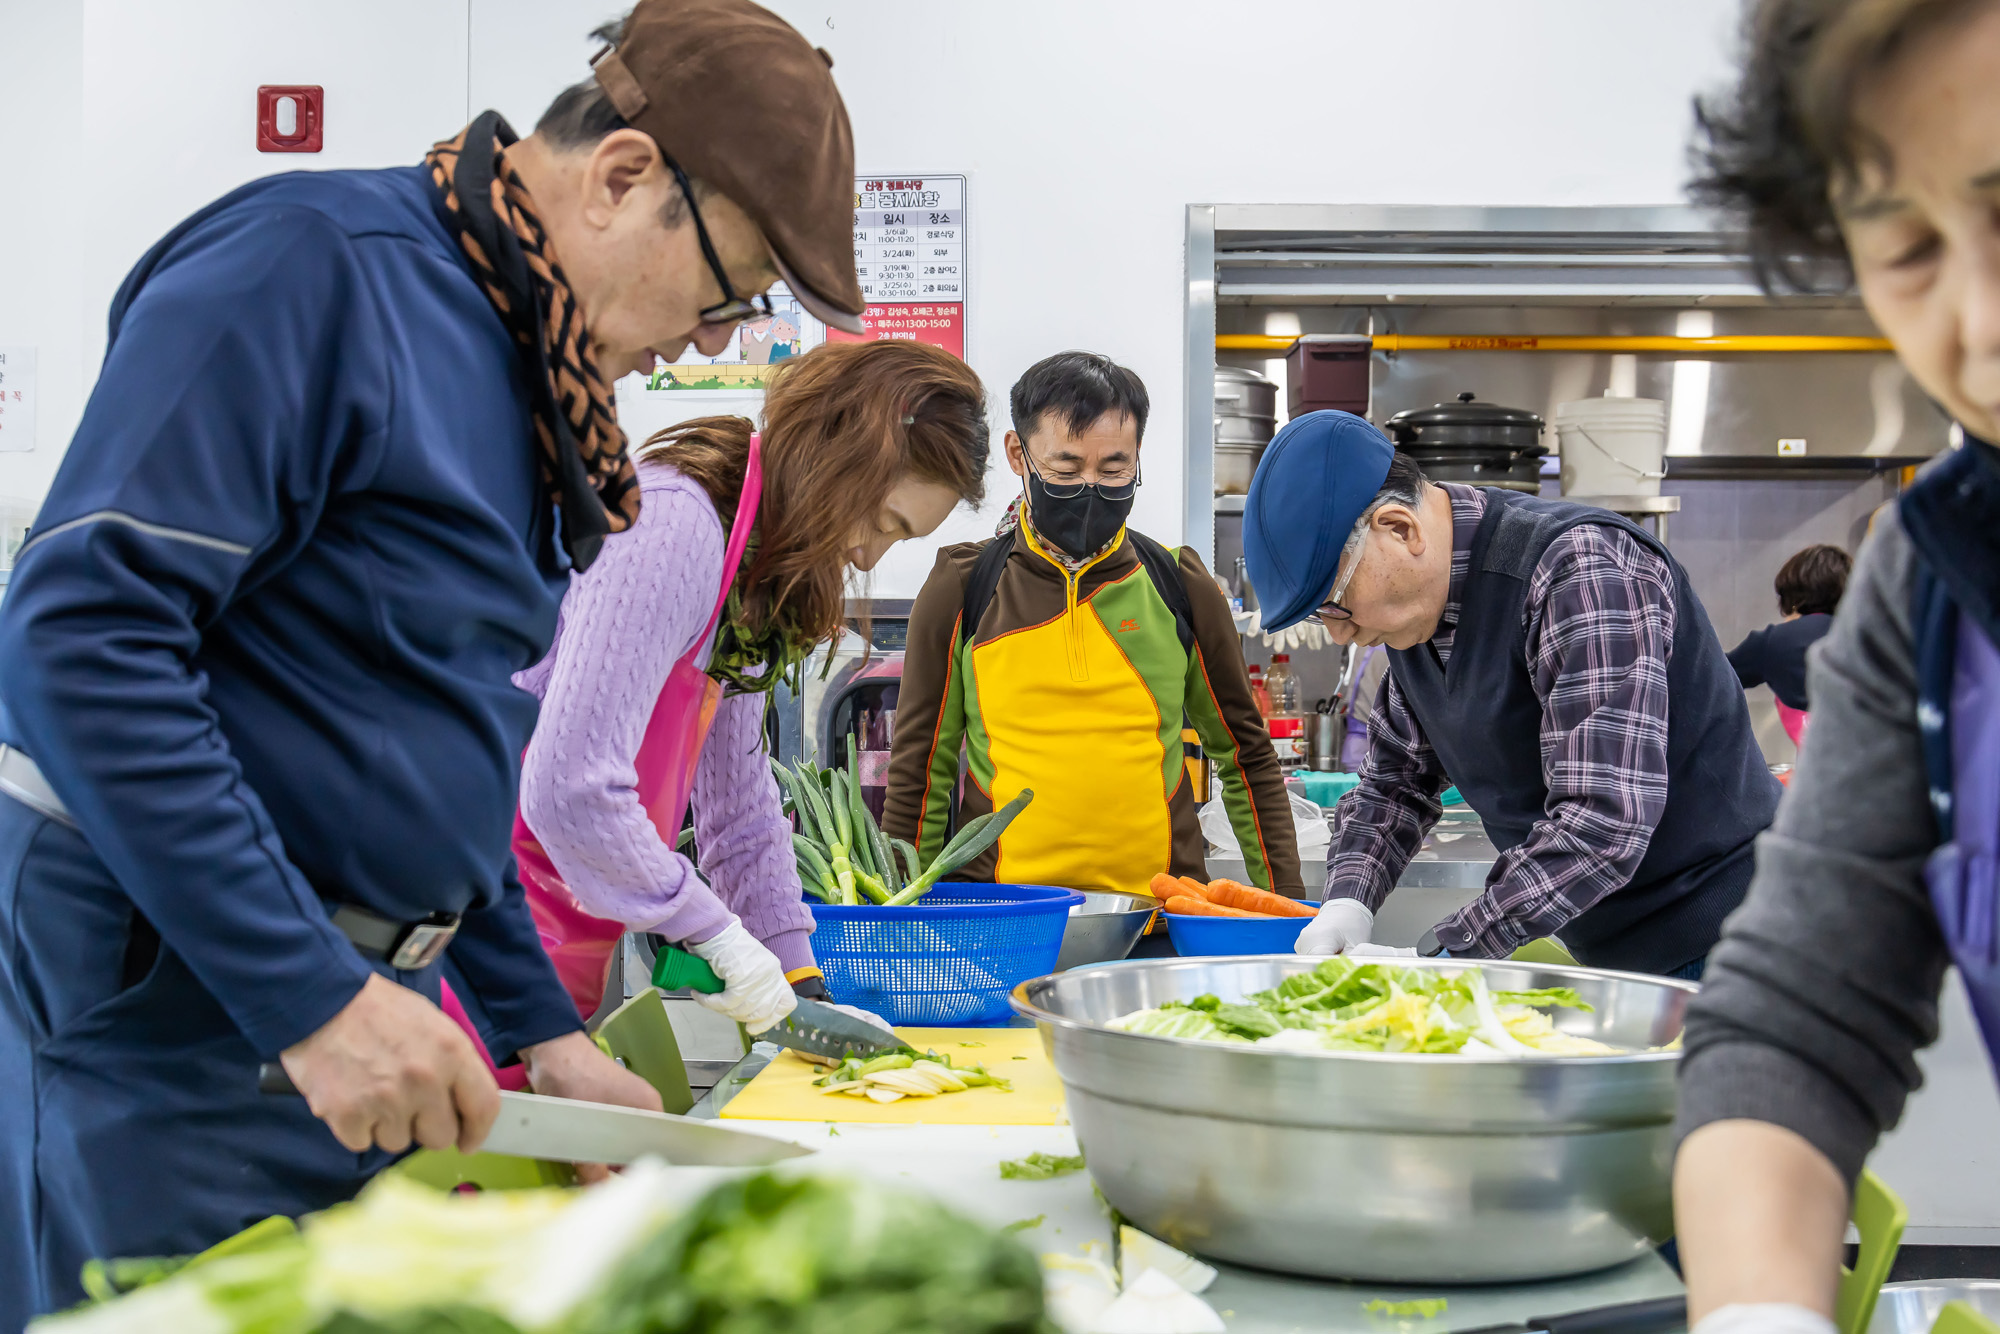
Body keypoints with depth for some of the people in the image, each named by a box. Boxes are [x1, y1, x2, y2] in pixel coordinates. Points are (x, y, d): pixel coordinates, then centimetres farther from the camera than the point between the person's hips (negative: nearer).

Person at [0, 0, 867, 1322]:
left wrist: (535, 1024, 14)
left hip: (355, 1009, 8)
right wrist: (307, 996, -24)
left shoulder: (532, 387, 12)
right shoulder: (314, 265, -15)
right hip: (165, 1011, -8)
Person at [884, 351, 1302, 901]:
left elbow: (1247, 757, 15)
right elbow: (920, 772, 8)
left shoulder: (1182, 588, 7)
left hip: (1161, 908, 1)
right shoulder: (959, 591, 3)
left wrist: (1285, 907, 12)